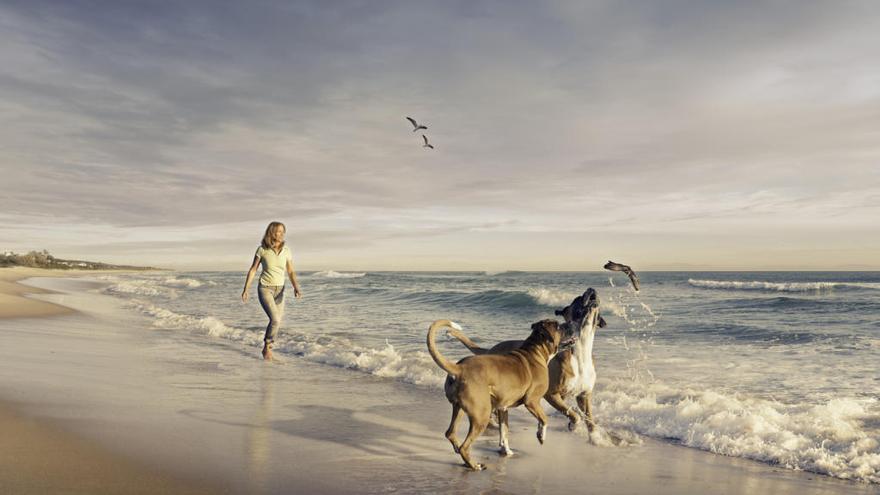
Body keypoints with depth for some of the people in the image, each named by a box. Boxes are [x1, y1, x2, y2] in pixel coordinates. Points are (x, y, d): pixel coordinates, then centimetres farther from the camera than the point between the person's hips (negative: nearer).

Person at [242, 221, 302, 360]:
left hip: (279, 290, 4)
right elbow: (253, 270, -3)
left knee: (277, 320, 10)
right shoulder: (262, 249, -11)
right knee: (275, 320, -20)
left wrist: (296, 288, -20)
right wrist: (245, 289, -4)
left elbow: (291, 272, -2)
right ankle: (267, 348, 1)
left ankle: (267, 347, 33)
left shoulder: (286, 250, -3)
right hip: (265, 288, -4)